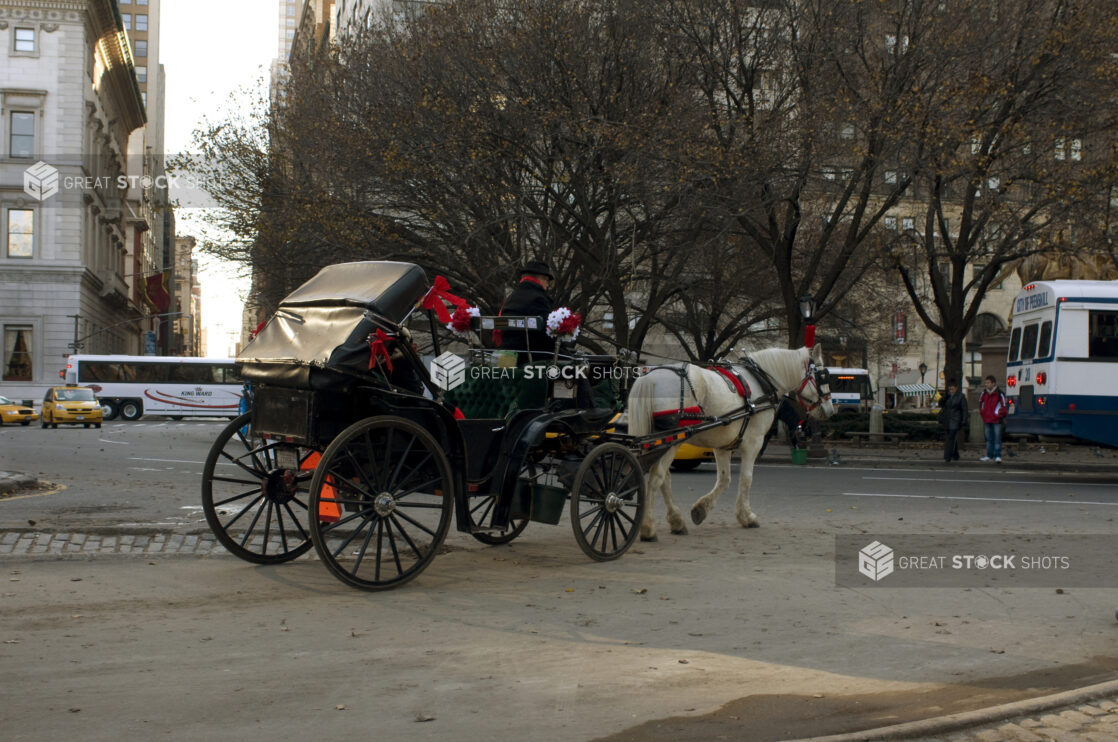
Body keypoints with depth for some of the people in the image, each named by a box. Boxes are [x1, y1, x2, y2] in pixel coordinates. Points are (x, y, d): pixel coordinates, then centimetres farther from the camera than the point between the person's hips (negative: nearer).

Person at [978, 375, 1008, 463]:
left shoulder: (999, 394, -10)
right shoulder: (984, 393, 6)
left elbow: (1004, 406, -5)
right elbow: (981, 403, 19)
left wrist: (999, 415, -5)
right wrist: (983, 414, 14)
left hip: (996, 420, -6)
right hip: (987, 420, 6)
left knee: (997, 438, -4)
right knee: (989, 438, 13)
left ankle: (997, 456, -1)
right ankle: (989, 455, 20)